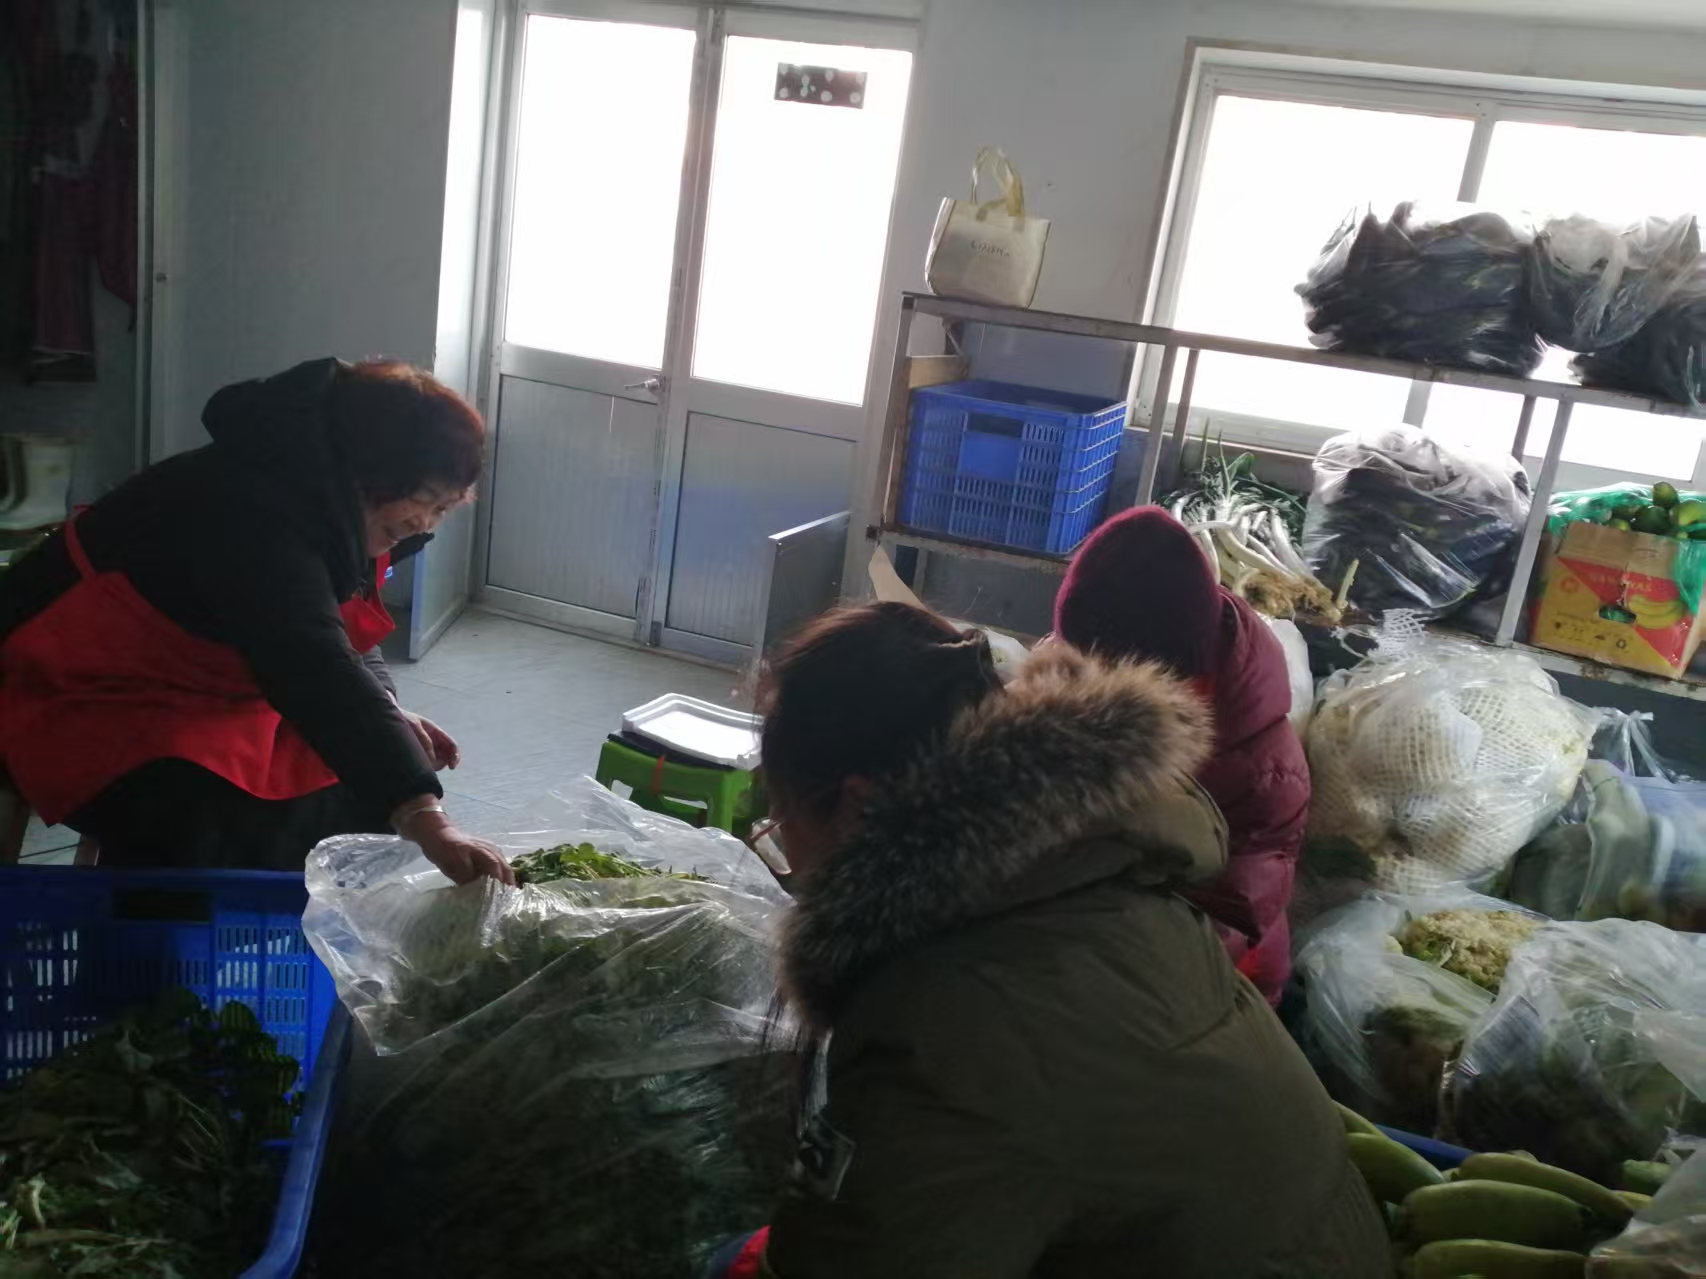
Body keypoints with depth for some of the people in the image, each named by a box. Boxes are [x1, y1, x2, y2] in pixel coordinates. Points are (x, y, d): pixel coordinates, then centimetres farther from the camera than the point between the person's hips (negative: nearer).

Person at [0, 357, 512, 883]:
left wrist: (391, 716, -12)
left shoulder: (337, 509, -5)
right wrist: (428, 824, -54)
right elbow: (322, 679, -46)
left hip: (212, 690, 9)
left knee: (369, 773, -1)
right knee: (226, 831, -32)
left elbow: (346, 639, 8)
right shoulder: (252, 514, -35)